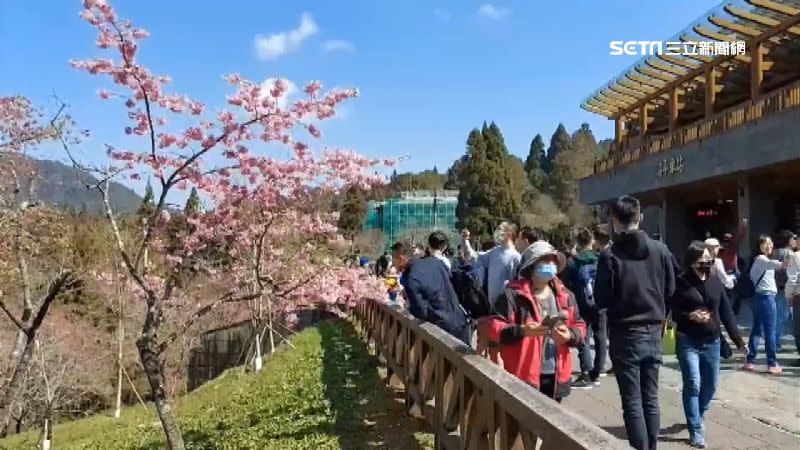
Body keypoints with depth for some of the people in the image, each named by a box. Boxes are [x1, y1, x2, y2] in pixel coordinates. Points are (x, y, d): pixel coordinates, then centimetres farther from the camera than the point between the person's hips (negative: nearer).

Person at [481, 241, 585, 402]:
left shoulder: (565, 296, 11)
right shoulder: (513, 294, -7)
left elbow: (579, 327, 17)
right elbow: (493, 329, -10)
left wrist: (570, 336, -6)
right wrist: (521, 331, -26)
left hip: (556, 377, 6)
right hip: (523, 376, -6)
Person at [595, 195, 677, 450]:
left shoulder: (609, 256, -14)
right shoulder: (660, 250, -2)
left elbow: (601, 300, -10)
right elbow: (670, 290, 7)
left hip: (625, 335, -4)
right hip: (653, 332, 4)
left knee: (632, 402, 1)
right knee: (650, 398, 14)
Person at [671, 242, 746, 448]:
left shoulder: (715, 281, 4)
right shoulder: (681, 282, -8)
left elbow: (726, 311, 5)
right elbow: (673, 312, -4)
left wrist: (736, 337, 1)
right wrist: (690, 316, -22)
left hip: (712, 341, 5)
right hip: (688, 342, -5)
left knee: (710, 384, 14)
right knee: (693, 385, -9)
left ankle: (697, 417, 39)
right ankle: (695, 431, -2)